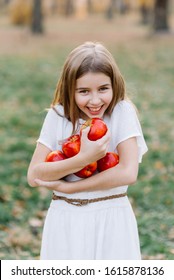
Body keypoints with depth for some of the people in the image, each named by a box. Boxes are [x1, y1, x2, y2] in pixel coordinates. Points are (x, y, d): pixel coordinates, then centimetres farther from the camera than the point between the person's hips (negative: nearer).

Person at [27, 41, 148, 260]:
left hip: (112, 221, -1)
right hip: (66, 221, 1)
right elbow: (33, 176, -10)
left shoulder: (123, 111, -8)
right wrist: (83, 159, -24)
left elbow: (128, 173, -18)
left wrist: (66, 187, -16)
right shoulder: (58, 116, -3)